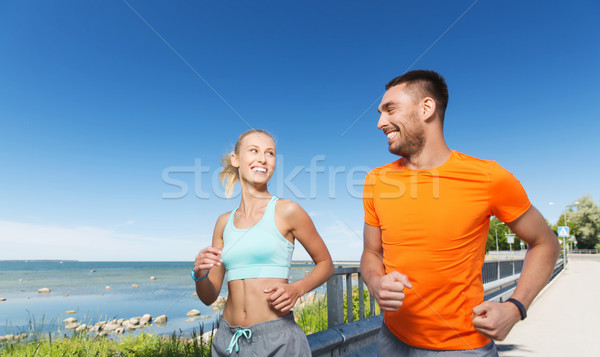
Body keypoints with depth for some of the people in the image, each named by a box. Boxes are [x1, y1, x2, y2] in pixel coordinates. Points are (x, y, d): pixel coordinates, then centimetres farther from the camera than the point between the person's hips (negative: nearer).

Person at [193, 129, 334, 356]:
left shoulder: (286, 211, -7)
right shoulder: (224, 222, 5)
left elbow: (325, 264, 3)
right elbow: (209, 297, 8)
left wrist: (296, 289, -14)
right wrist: (200, 274, -12)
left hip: (276, 338, -3)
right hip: (228, 339, 4)